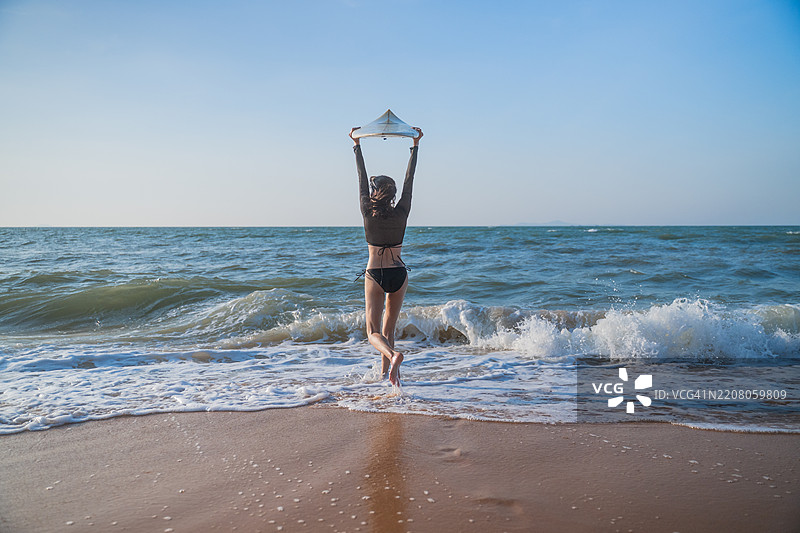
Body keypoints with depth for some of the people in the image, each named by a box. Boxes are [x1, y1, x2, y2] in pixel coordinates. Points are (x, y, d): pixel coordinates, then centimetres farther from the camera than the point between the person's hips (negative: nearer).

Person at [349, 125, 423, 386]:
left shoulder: (368, 212, -8)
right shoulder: (402, 213, -5)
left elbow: (362, 178, 2)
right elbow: (409, 180, 3)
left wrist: (357, 145, 12)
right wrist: (415, 146, 12)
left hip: (374, 274, -2)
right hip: (399, 274, 2)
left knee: (374, 332, -3)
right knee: (388, 328, 19)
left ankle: (393, 355, -34)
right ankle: (385, 370, 24)